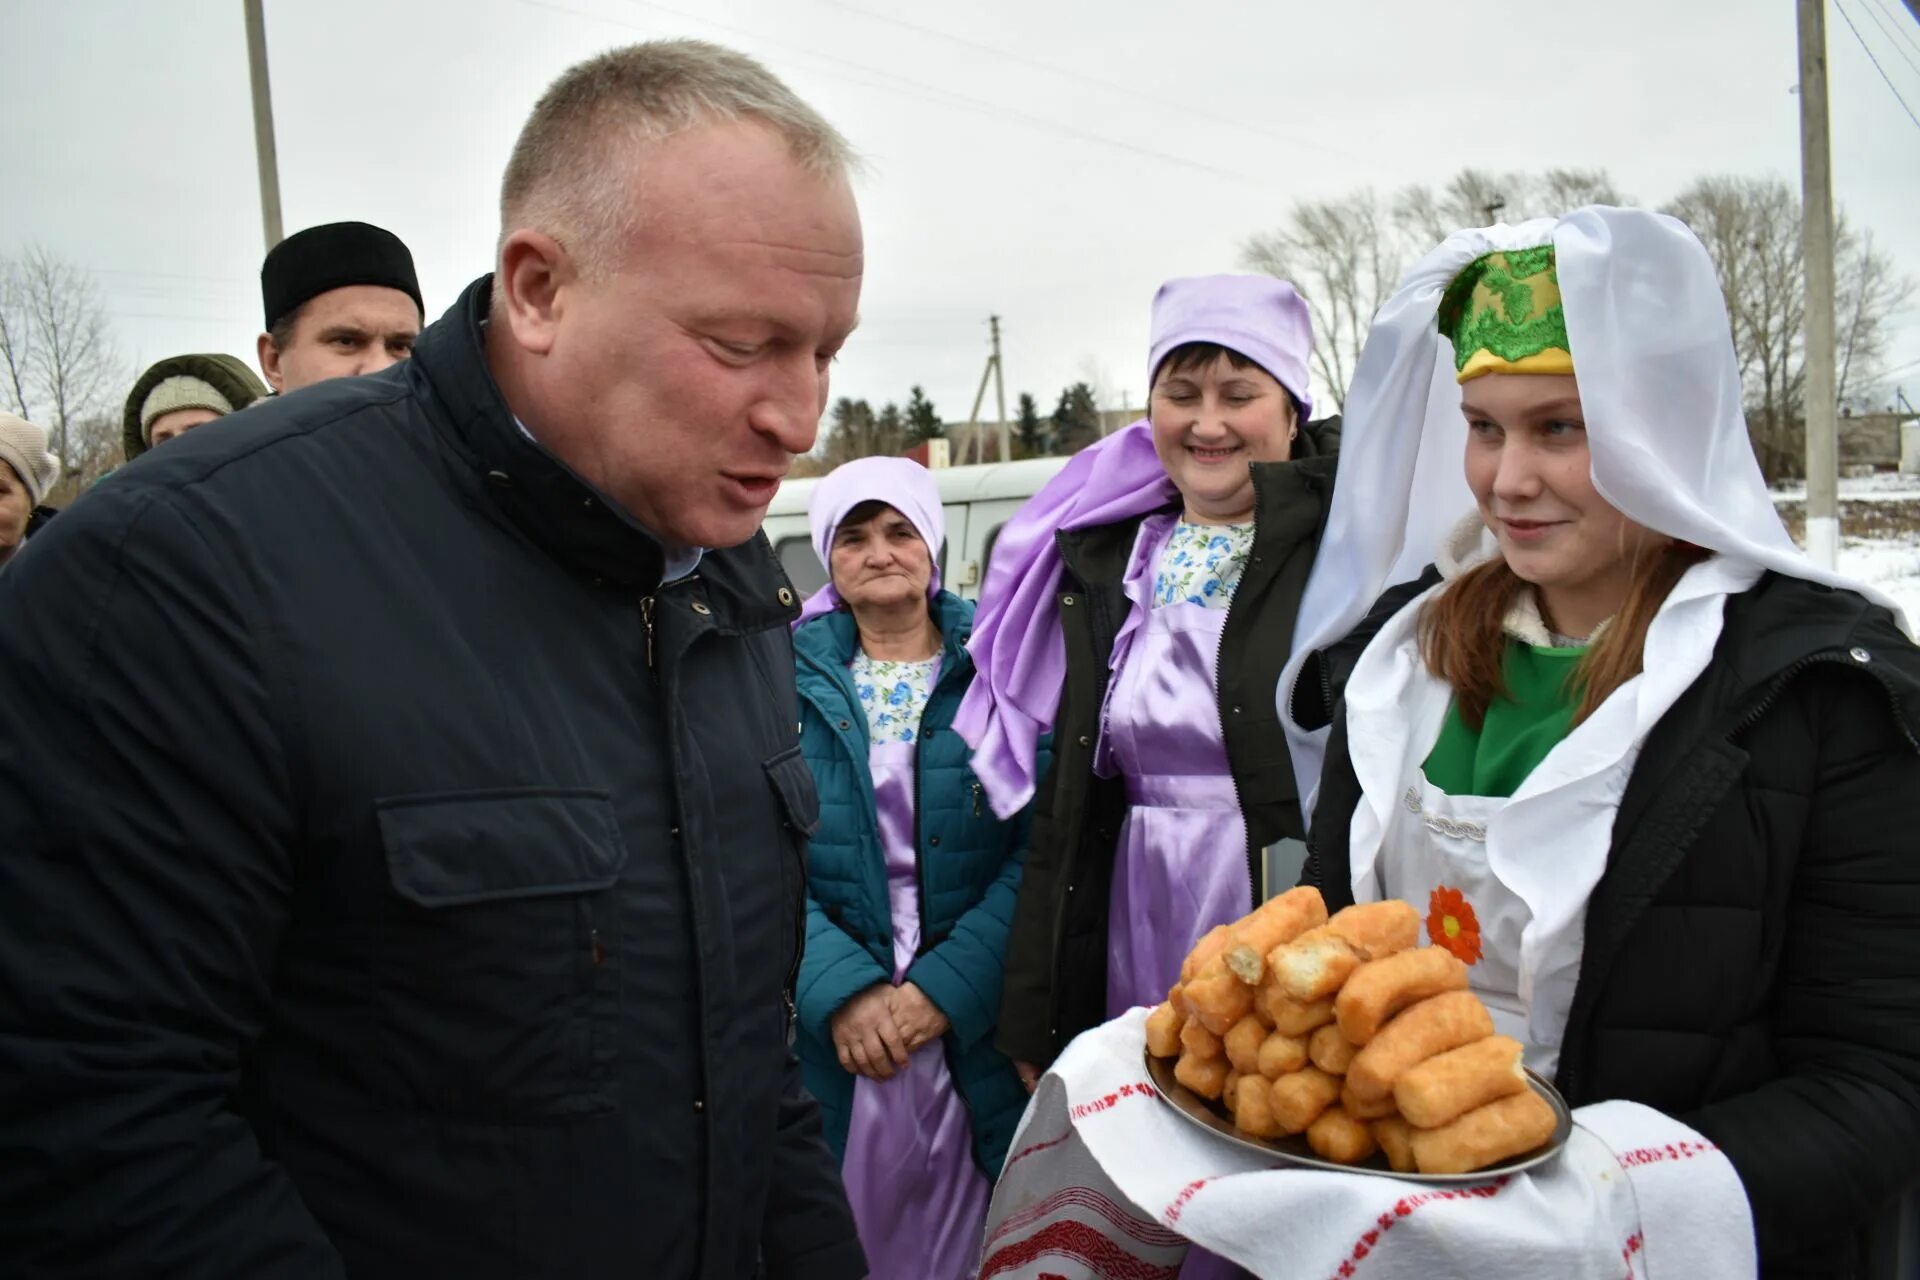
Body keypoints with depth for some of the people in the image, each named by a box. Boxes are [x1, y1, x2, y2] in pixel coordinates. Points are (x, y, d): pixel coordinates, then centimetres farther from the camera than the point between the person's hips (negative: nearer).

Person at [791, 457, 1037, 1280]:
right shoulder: (791, 679, 5)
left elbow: (1041, 846, -7)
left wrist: (945, 988, -17)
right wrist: (842, 990, -17)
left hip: (980, 1036, 0)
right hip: (831, 1034, 1)